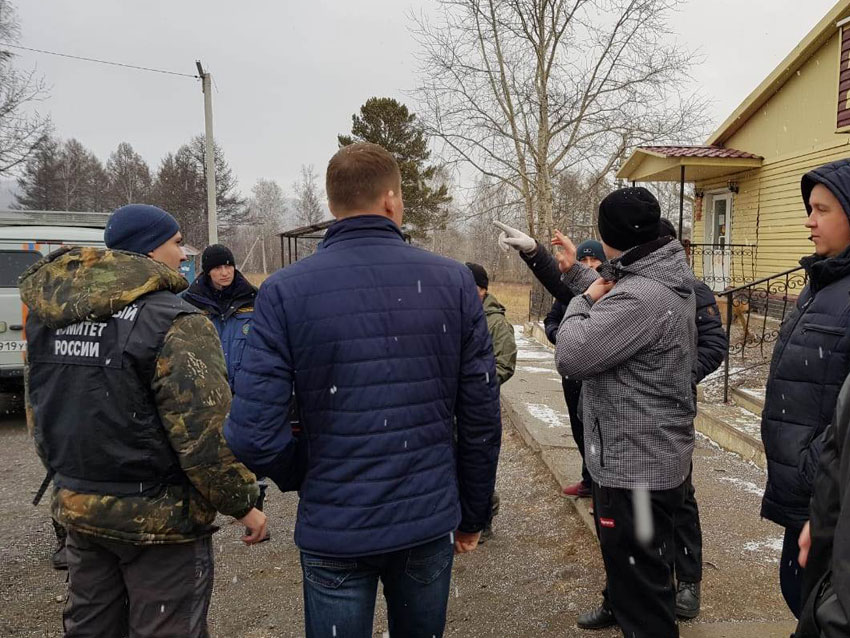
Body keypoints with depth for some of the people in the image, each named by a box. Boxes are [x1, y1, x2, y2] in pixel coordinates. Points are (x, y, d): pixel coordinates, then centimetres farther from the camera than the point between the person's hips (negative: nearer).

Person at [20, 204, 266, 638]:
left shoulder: (48, 317, 5)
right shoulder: (173, 323, -19)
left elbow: (39, 413, 13)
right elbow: (206, 434, -23)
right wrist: (242, 502, -10)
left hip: (78, 508, 8)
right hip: (159, 515, -7)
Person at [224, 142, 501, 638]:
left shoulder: (285, 291, -11)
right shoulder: (454, 281, -7)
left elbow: (253, 436, -15)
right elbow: (481, 420, -4)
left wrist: (308, 477, 6)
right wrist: (473, 514, 10)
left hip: (335, 529, -1)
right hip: (430, 522, 2)